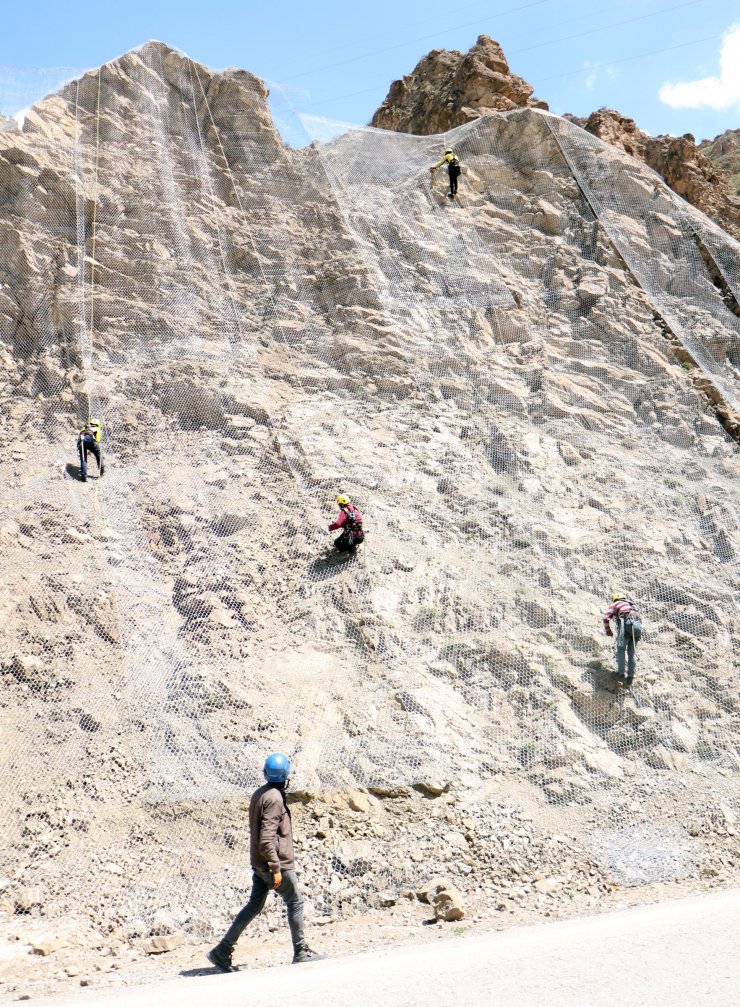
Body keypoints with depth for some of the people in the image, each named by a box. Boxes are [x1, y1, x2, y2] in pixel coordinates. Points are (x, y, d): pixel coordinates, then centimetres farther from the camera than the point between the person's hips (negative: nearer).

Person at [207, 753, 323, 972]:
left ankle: (222, 951, 10)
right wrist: (276, 868, -22)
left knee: (254, 905, 12)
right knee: (295, 902, 7)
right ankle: (301, 952, 17)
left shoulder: (259, 794, 9)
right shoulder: (274, 798, -20)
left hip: (259, 863, 9)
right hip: (278, 862, -9)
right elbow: (267, 838, -25)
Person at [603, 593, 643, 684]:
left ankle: (621, 672, 2)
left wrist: (608, 631, 22)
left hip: (626, 623, -5)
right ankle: (630, 676, 10)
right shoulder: (631, 605, 36)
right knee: (631, 652, 13)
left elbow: (606, 618, 8)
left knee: (621, 649, 9)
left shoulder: (615, 604, 20)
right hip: (637, 624, 5)